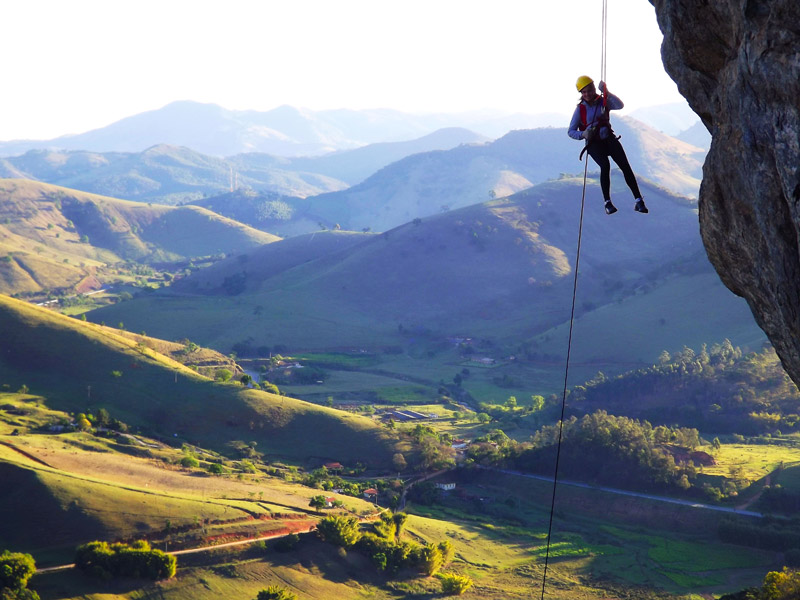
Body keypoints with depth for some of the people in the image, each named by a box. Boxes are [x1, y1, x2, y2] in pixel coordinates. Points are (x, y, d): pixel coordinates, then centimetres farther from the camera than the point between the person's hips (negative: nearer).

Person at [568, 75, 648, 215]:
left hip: (609, 139, 2)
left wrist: (606, 93, -25)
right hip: (594, 143, -2)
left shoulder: (603, 102, 4)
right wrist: (582, 134, -19)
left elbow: (620, 105, -16)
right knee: (605, 165, -31)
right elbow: (571, 131, 1)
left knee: (625, 165, -17)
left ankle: (639, 201, -19)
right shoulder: (580, 109, 1)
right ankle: (607, 202, -27)